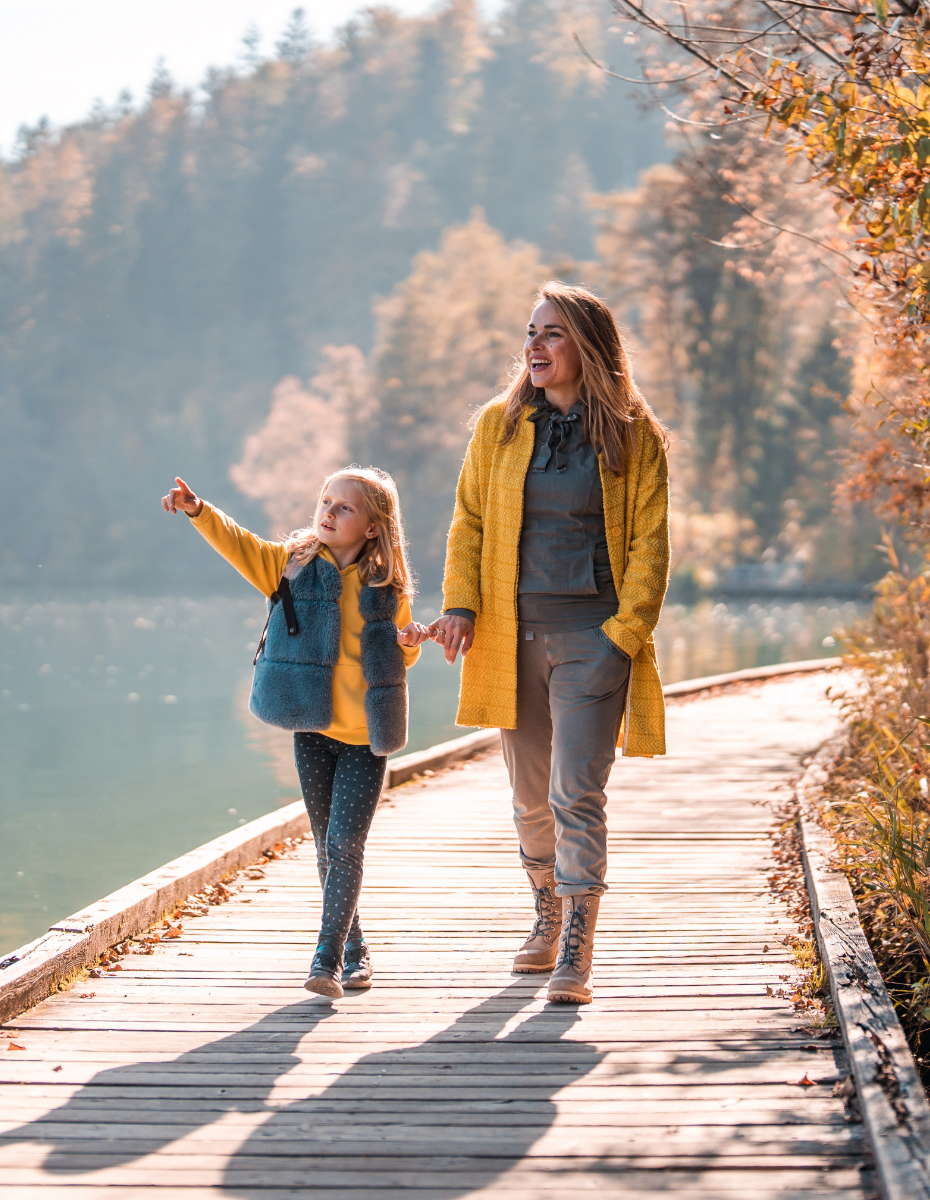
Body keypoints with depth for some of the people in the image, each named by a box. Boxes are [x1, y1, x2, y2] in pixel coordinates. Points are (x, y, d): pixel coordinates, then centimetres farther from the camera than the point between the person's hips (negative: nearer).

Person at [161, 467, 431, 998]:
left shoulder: (388, 585, 1)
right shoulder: (294, 562, 3)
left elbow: (398, 659, 11)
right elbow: (240, 546, -1)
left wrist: (409, 642, -10)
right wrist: (199, 511, -16)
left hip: (366, 736, -2)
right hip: (313, 730, 2)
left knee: (345, 843, -11)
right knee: (327, 847, 8)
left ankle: (328, 957, -11)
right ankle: (354, 951, 21)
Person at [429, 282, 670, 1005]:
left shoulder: (635, 437, -1)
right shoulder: (499, 425, 7)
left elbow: (649, 544, -1)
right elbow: (470, 519, 9)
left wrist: (627, 629, -10)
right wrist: (461, 604, -4)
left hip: (593, 636, -3)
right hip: (512, 635, 4)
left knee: (577, 791, -12)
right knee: (530, 795, 13)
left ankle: (577, 953, -9)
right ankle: (548, 915, 35)